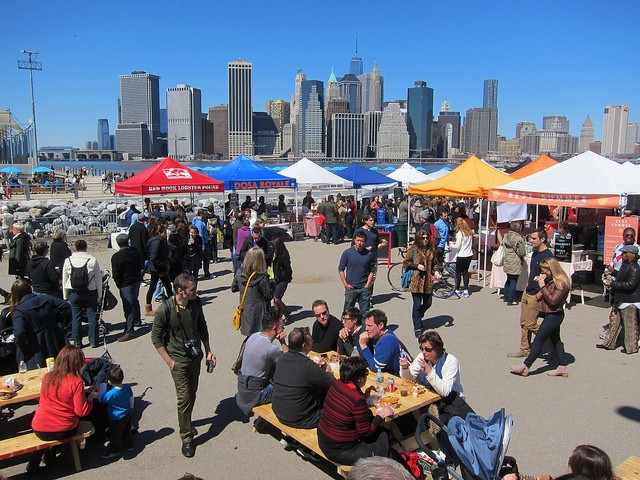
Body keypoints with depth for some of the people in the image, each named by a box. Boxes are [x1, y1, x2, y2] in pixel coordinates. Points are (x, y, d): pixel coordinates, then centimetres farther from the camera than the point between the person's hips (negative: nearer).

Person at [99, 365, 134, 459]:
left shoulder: (111, 394, -33)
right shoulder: (128, 388, -15)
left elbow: (101, 398, -14)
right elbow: (131, 400, 1)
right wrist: (130, 409, 19)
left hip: (116, 418, -6)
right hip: (127, 415, 6)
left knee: (115, 435, 18)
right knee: (126, 431, 28)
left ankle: (115, 449, 36)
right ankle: (129, 445, 45)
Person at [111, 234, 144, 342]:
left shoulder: (116, 257, -19)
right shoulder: (136, 252, -1)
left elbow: (116, 274, -15)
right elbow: (141, 265, 10)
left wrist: (119, 285, 0)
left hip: (126, 284, -7)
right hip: (137, 280, 7)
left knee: (128, 306, -5)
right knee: (135, 301, 26)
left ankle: (130, 331, -5)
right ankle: (137, 320, 46)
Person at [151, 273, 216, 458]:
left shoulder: (196, 303, -6)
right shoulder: (165, 309, -21)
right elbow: (156, 337, -11)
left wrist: (208, 351, 8)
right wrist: (169, 361, -12)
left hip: (196, 357, 5)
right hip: (179, 361, -5)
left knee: (192, 394, 18)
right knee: (184, 398, -3)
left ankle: (185, 422, 41)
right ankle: (186, 438, 12)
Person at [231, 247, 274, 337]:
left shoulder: (239, 273, -5)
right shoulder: (262, 278, -21)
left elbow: (233, 288, 10)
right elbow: (269, 295, -13)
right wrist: (271, 284, 0)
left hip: (245, 310, 5)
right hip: (259, 312, -5)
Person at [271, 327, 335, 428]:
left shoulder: (282, 358, -5)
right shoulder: (308, 366, -26)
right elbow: (333, 384, -14)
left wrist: (319, 370, 9)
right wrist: (327, 372, 7)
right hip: (298, 420, -7)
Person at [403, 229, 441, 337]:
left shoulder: (431, 250, 9)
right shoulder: (413, 249, -4)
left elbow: (435, 263, 19)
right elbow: (405, 263, -1)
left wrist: (436, 271, 0)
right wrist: (417, 266, -13)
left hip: (428, 281, 5)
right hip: (416, 281, -5)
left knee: (428, 303, 11)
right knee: (417, 305, -1)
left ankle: (418, 317, 41)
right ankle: (417, 328, 9)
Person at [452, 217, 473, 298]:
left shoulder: (460, 233, -16)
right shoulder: (470, 232, 5)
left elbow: (458, 247, -16)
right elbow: (471, 243, 14)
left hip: (462, 256, -7)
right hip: (469, 254, 7)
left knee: (458, 272, 7)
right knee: (465, 271, 14)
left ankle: (457, 290, 15)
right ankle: (466, 291, 14)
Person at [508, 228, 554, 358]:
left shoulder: (547, 256, -18)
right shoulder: (535, 253, 10)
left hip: (536, 295, -9)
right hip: (527, 292, 9)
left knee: (530, 324, -4)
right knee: (524, 322, 12)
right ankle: (525, 350, 22)